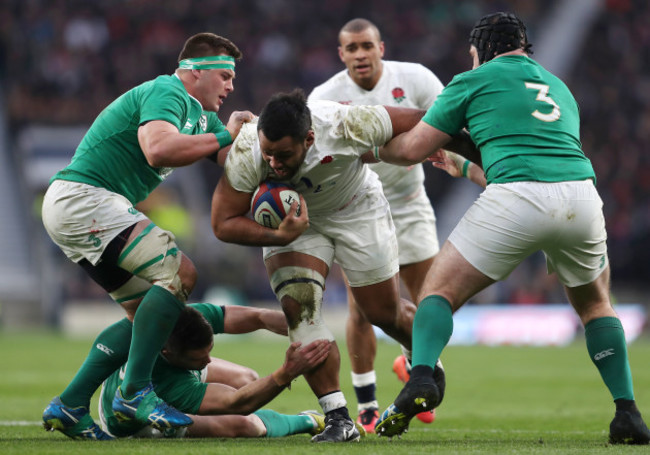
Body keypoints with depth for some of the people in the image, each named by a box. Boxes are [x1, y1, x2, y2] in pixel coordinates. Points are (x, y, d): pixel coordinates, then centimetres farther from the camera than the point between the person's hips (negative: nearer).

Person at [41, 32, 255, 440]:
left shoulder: (200, 114, 20)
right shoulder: (167, 94, -12)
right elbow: (158, 149, -30)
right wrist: (223, 136, -19)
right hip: (82, 197, -11)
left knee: (149, 310, 10)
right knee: (179, 272, -19)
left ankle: (69, 406, 8)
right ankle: (135, 392, -18)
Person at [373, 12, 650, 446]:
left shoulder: (474, 81, 15)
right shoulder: (558, 86, 32)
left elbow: (412, 149, 13)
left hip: (517, 199, -4)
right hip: (581, 194, 4)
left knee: (440, 291, 9)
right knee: (595, 303, 27)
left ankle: (421, 379, -16)